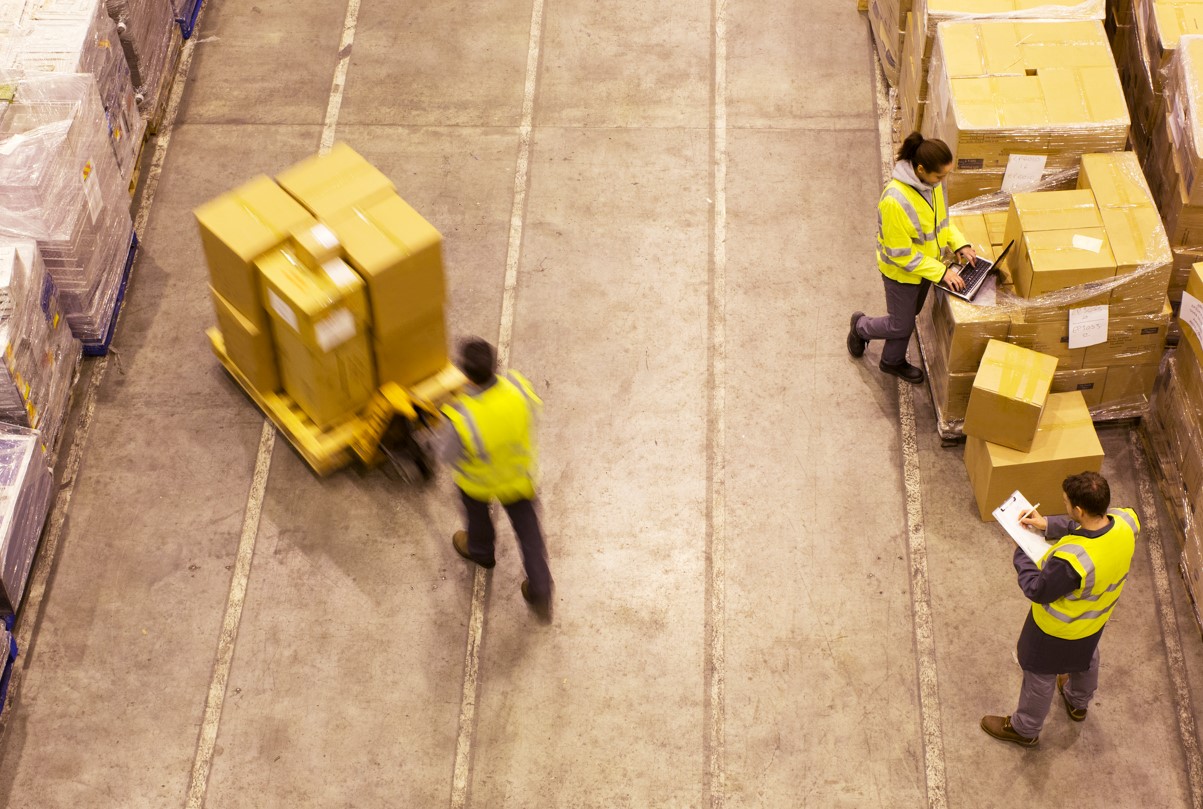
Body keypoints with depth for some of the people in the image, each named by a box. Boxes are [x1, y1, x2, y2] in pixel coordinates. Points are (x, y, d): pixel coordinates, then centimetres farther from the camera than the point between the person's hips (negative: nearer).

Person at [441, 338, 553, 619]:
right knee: (526, 524, 25)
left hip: (480, 477, -2)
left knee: (476, 507, 34)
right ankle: (540, 592, 36)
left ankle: (480, 550, 64)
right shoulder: (517, 387, -34)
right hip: (519, 473, 2)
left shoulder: (463, 418, -44)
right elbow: (532, 409, -9)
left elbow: (451, 455, -21)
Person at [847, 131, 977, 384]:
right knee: (902, 326, 13)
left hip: (925, 265, 7)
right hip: (901, 271, -7)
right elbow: (901, 254, -28)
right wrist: (941, 272, -25)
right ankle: (861, 326, 43)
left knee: (907, 317, 25)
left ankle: (893, 361, 49)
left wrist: (959, 243, -7)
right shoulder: (895, 200, -37)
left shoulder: (931, 182, -14)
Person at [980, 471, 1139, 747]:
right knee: (1085, 659, 37)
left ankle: (1024, 729, 49)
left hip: (1058, 628, -6)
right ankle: (1078, 703, 67)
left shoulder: (1071, 560, -47)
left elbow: (1037, 590, -28)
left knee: (1040, 676, 23)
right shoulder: (1125, 522, -28)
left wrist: (1021, 555, -14)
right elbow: (1090, 527, -3)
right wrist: (1048, 525, -9)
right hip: (1096, 619, 6)